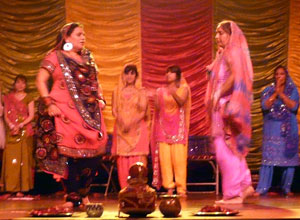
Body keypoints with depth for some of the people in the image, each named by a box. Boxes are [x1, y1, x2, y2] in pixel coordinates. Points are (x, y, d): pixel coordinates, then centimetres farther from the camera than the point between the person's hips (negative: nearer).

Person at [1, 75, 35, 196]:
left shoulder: (28, 98, 7)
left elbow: (31, 115, 1)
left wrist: (20, 125, -12)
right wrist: (11, 125, -11)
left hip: (25, 131, -1)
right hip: (11, 131, 2)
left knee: (23, 158, -5)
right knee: (10, 158, -6)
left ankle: (21, 188, -6)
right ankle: (11, 187, -4)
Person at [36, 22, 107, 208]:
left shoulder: (88, 58, 18)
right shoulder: (55, 57, 1)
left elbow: (95, 82, 26)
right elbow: (41, 81, -4)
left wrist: (100, 99, 10)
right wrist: (48, 103, -14)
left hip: (90, 113, 5)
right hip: (67, 113, -5)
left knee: (92, 152, -2)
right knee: (71, 153, -7)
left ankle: (83, 194, 14)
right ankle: (73, 198, 2)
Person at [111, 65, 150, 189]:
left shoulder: (141, 92, 8)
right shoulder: (117, 91, 13)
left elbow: (143, 111, 0)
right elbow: (114, 110, 7)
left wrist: (132, 123, -16)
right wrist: (122, 122, -12)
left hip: (138, 128, -1)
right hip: (121, 128, 2)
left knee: (138, 158, -8)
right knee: (123, 158, -4)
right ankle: (125, 188, -3)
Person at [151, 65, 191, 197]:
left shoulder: (183, 89, 9)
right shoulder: (161, 91, 16)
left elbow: (182, 102, -10)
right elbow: (157, 108, 8)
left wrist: (174, 93, -27)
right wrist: (156, 98, -11)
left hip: (177, 127, -2)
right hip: (163, 126, 2)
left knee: (179, 157, -10)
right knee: (164, 157, -7)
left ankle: (181, 188, -8)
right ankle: (169, 188, -5)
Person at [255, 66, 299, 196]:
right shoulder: (268, 91, 7)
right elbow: (265, 106, -7)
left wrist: (281, 94, -13)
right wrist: (275, 93, -14)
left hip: (288, 129, 1)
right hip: (272, 129, -1)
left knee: (289, 157, -2)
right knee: (268, 157, -7)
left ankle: (286, 188, 7)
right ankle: (262, 188, -8)